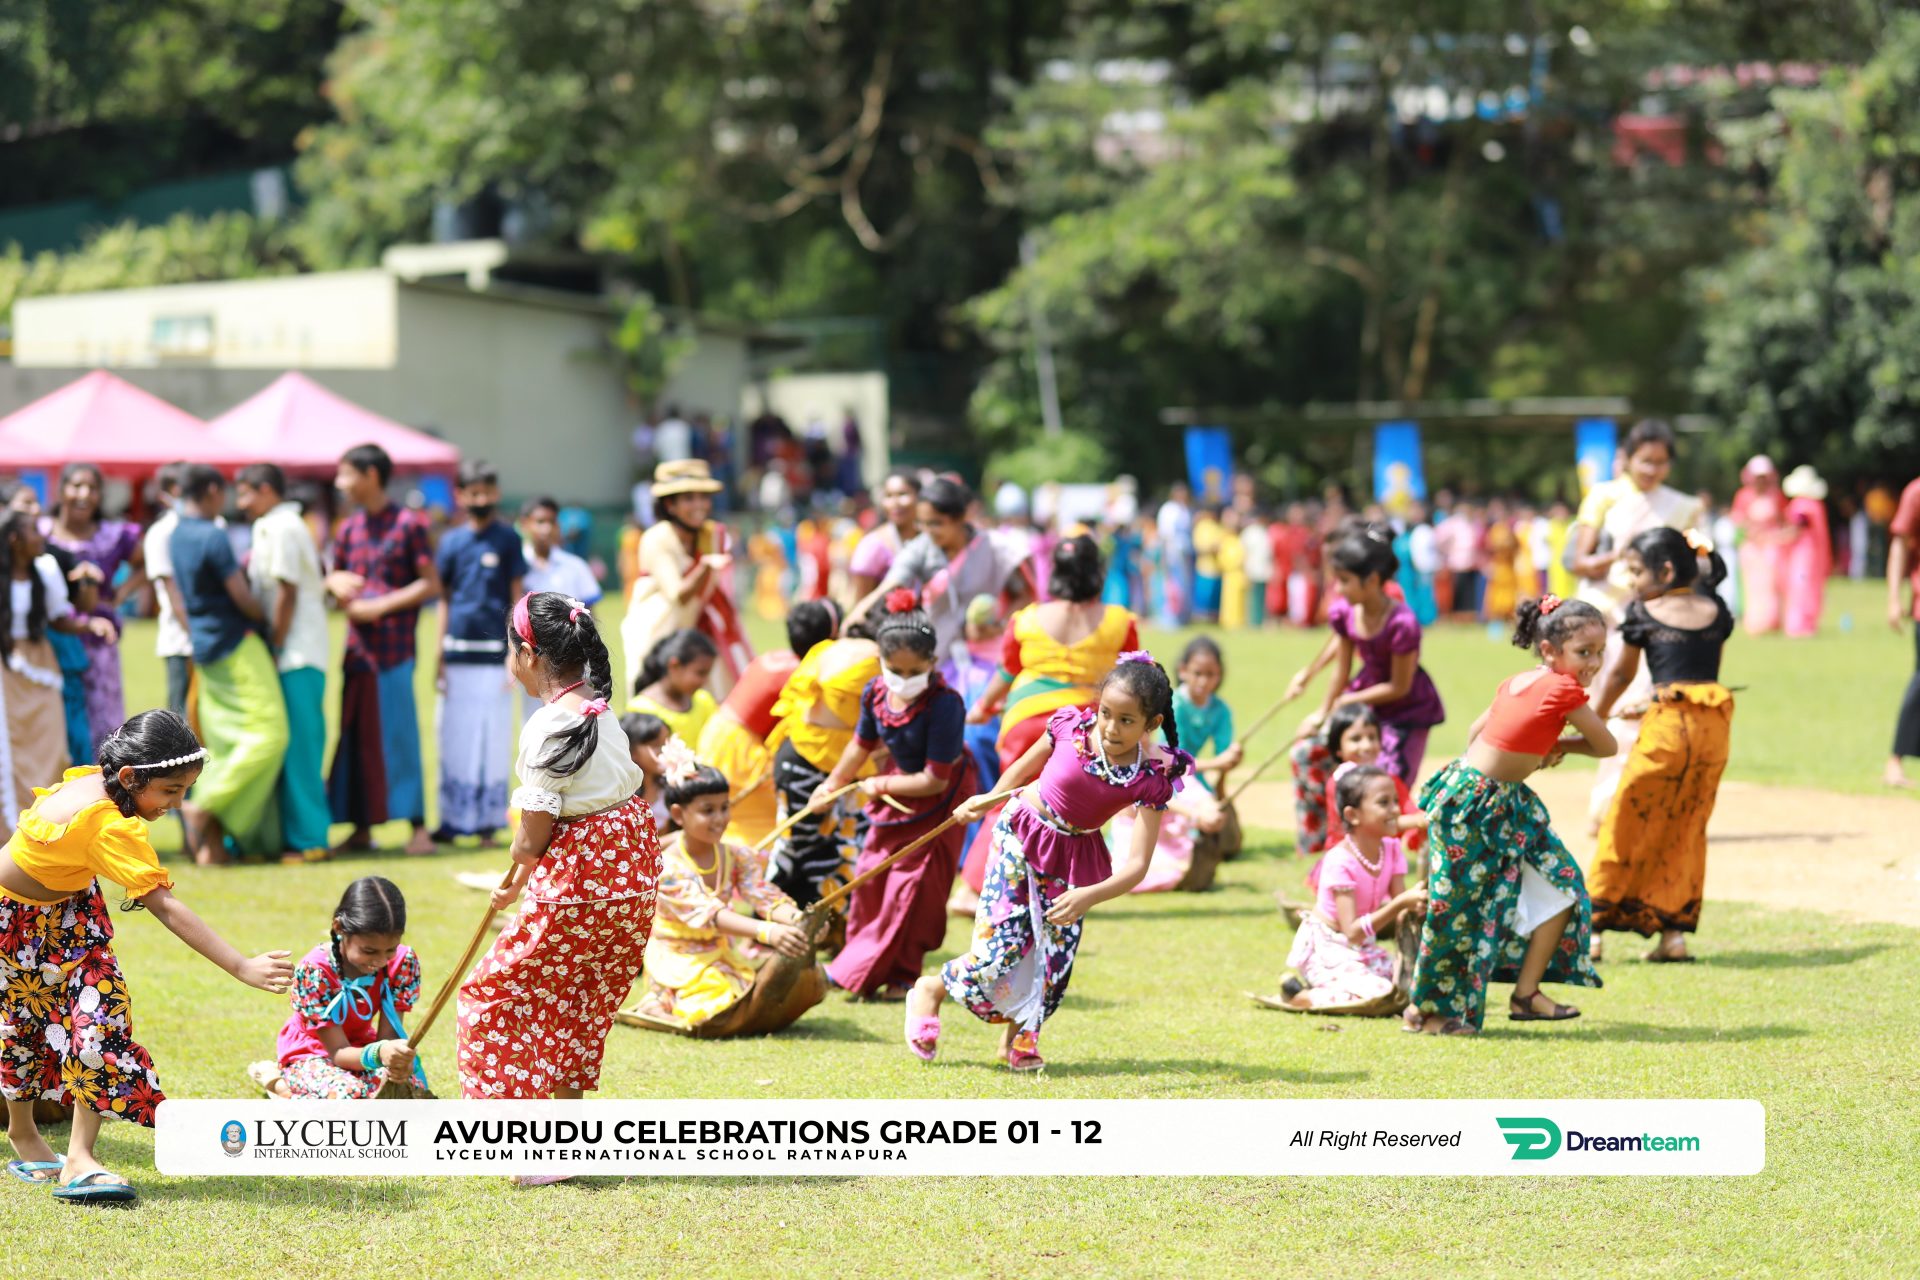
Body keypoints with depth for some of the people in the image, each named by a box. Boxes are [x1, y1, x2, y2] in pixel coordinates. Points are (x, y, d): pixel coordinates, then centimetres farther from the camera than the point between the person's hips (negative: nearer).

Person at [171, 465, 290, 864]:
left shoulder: (177, 536, 10)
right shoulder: (213, 536, -17)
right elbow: (242, 599, -14)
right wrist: (269, 621, 3)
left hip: (204, 649, 9)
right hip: (236, 647, -9)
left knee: (222, 742, 10)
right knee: (268, 733, -6)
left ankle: (211, 844, 4)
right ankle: (205, 806, -13)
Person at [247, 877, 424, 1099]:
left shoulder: (402, 962, -17)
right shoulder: (314, 970, -30)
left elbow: (387, 1038, -19)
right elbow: (339, 1053, -29)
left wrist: (395, 1057, -46)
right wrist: (378, 1054, -52)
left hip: (359, 1047, 5)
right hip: (312, 1054, -5)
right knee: (350, 1097, -37)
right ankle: (281, 1084, -4)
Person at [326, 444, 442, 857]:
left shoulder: (408, 524, -4)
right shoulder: (348, 529, 14)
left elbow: (431, 585, -7)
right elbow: (335, 581, 22)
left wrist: (382, 605, -13)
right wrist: (334, 583, -2)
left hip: (394, 647, -6)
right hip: (357, 647, 6)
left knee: (398, 732, -7)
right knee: (356, 735, 5)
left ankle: (418, 826, -3)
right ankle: (362, 827, 11)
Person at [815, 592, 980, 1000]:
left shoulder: (944, 704, -33)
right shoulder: (876, 692, -13)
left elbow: (935, 780, -27)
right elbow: (862, 745, 9)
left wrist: (880, 786, -16)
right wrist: (831, 786, 21)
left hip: (941, 798, -6)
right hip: (898, 789, 7)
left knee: (914, 884, -8)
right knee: (871, 874, 10)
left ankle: (900, 974, 4)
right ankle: (859, 963, 28)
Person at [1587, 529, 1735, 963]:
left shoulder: (1644, 614, 1)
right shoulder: (1716, 611, 12)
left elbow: (1620, 674, 12)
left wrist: (1594, 717, 27)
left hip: (1668, 723, -4)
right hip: (1716, 724, 4)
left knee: (1626, 822, 4)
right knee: (1687, 829, 12)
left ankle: (1593, 930, 6)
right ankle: (1674, 931, 8)